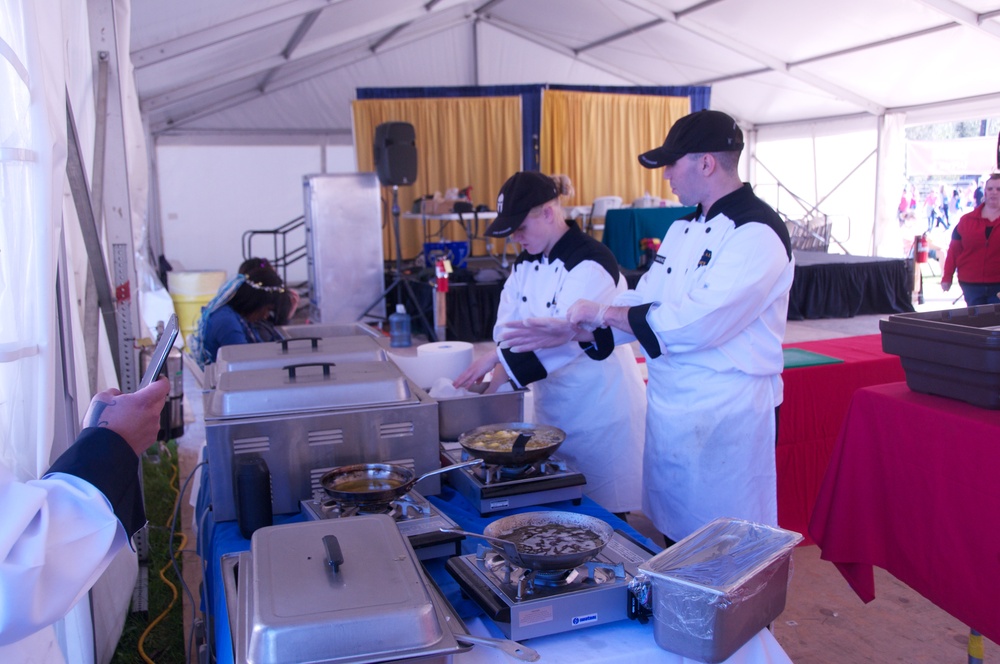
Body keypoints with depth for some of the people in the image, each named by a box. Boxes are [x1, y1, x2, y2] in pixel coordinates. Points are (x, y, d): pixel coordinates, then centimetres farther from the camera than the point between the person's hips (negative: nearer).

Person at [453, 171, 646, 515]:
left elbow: (565, 335, -29)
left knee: (603, 510, 4)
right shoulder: (526, 263, 7)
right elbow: (509, 323, 2)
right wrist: (501, 364, -18)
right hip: (553, 407, 8)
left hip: (599, 407, -8)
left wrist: (502, 361, -28)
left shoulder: (590, 264, -20)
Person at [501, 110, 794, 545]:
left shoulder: (757, 234, -17)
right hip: (669, 411, 8)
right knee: (673, 536, 19)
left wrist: (605, 312, -18)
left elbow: (696, 323, -27)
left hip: (727, 417, -8)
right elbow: (642, 307, 11)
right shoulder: (683, 230, 11)